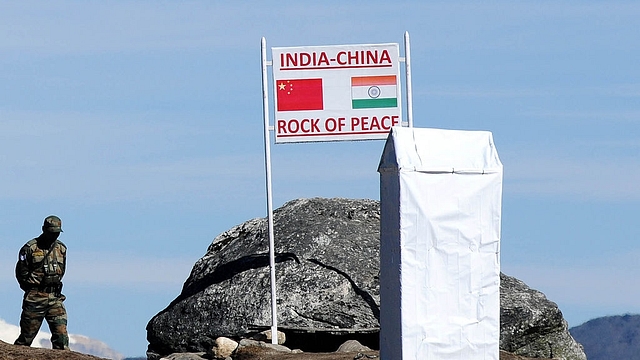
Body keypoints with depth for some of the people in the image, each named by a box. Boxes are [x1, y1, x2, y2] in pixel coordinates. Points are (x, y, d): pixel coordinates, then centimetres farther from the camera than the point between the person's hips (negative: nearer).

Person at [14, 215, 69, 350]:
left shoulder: (61, 249, 10)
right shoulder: (30, 248, -6)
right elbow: (21, 273, -3)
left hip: (55, 298, 4)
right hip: (35, 298, -4)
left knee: (61, 334, -6)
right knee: (27, 336, 2)